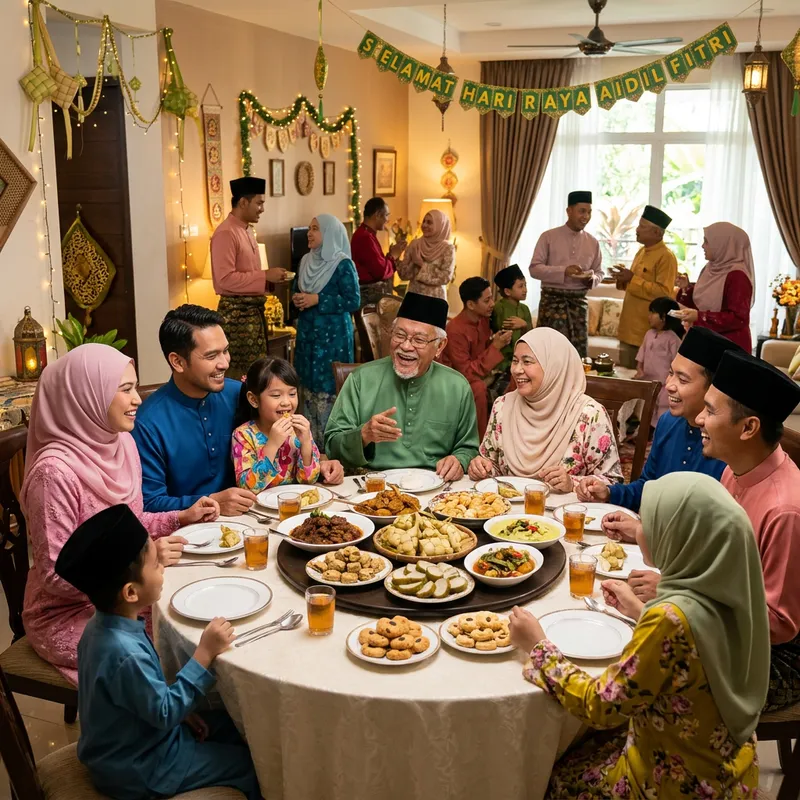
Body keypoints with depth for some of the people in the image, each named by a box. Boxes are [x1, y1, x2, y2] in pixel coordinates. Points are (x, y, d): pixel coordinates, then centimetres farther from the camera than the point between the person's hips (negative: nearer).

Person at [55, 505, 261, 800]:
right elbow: (165, 712, -27)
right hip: (139, 769, -9)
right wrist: (205, 653, -27)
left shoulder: (104, 624, -6)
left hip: (134, 738, 9)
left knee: (235, 727, 19)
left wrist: (179, 710, 2)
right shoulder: (124, 654, -37)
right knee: (250, 764, -2)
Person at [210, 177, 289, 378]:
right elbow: (225, 279, -24)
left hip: (254, 309, 10)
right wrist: (265, 275, -20)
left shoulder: (248, 231, 13)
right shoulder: (226, 233, -16)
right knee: (241, 372, -3)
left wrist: (269, 278, 4)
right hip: (236, 312, -10)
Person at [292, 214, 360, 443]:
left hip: (332, 334, -7)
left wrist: (317, 300, -19)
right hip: (308, 331, 7)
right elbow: (298, 290, 21)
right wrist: (297, 299, -3)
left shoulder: (343, 264, -11)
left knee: (328, 386, -7)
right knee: (309, 384, 10)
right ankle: (310, 438, 20)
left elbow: (353, 301, -15)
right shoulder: (306, 261, 10)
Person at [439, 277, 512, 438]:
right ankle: (480, 439, -21)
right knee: (479, 388, -35)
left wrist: (496, 341, -12)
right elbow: (466, 373, -28)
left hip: (478, 373, 8)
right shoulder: (455, 330, -26)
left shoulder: (483, 320, -3)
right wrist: (495, 347, -27)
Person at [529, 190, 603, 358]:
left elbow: (599, 272, 15)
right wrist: (564, 271, -21)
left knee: (579, 349, 6)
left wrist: (592, 279, -10)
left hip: (579, 301, 4)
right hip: (553, 300, -4)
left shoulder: (592, 242, 9)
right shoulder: (548, 237, -3)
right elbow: (534, 268, -8)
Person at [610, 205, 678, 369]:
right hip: (630, 326, 9)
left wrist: (632, 279, -21)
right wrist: (624, 278, 3)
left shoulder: (666, 257, -14)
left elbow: (664, 293, -21)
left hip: (649, 330, -9)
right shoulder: (642, 251, 13)